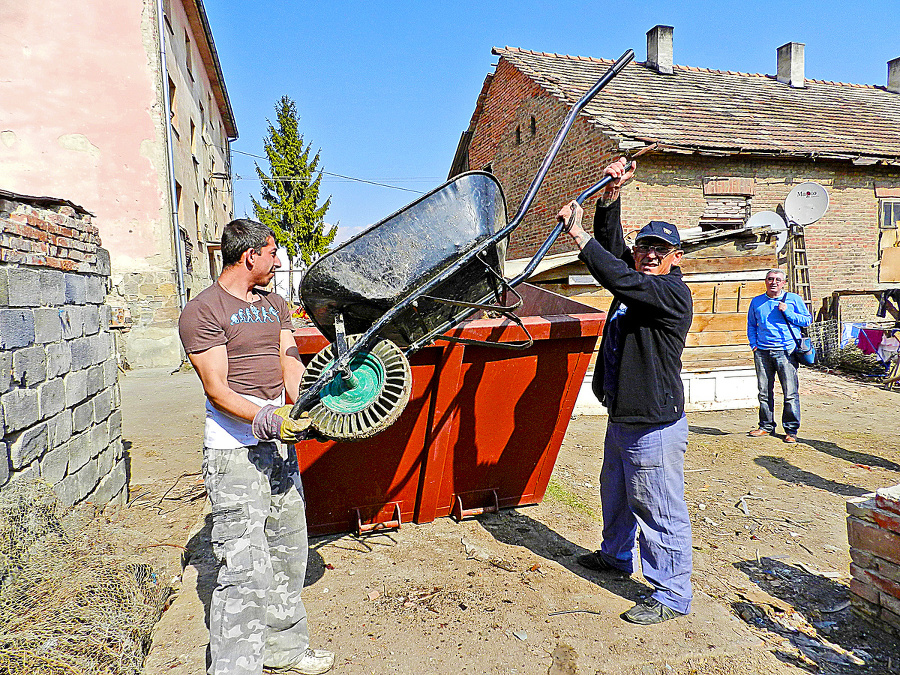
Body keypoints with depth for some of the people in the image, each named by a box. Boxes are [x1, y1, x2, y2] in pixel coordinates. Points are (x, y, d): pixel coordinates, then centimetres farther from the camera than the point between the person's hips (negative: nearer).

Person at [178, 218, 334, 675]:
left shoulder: (274, 305, 17)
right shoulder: (203, 311, -7)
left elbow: (288, 359, 8)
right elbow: (217, 390, -14)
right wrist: (264, 419, -28)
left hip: (280, 444, 8)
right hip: (234, 451, -7)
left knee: (288, 553, 16)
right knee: (245, 567, -7)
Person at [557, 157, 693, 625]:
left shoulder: (673, 293, -16)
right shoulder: (639, 281, 9)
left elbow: (617, 277, -28)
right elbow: (611, 245, 11)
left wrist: (576, 232, -23)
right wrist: (612, 193, 0)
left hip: (654, 424, -10)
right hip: (622, 418, 10)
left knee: (658, 509, 0)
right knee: (616, 493, 26)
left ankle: (672, 594, 16)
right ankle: (616, 556, 47)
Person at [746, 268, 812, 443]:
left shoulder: (793, 299, 6)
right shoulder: (757, 302, 14)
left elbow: (808, 319, 6)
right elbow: (751, 325, 22)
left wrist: (787, 312, -8)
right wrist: (754, 345, 9)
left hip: (786, 350, -3)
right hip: (762, 352, 3)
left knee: (790, 393, -5)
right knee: (764, 392, 8)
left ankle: (791, 429, 5)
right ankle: (766, 426, 20)